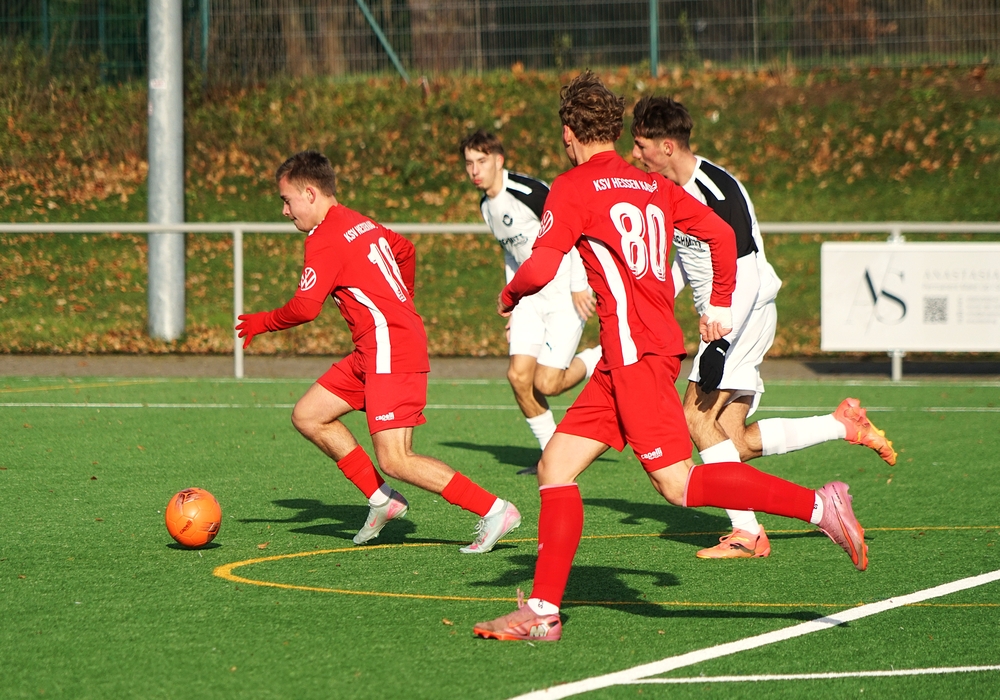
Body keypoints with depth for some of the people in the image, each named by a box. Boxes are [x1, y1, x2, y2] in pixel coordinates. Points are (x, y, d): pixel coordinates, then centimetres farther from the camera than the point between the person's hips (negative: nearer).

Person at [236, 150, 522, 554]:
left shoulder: (325, 240, -13)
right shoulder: (361, 224, 16)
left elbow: (305, 307, -19)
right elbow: (405, 250, 32)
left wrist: (263, 323, -1)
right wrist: (400, 305, 39)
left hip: (391, 351, -10)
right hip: (371, 353, 10)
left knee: (395, 460, -14)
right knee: (308, 417, 12)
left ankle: (494, 511, -12)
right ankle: (383, 500, 13)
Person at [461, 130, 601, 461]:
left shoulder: (528, 191, -19)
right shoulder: (486, 206, 9)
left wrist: (579, 285, -18)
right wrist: (513, 304, 18)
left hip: (566, 295, -8)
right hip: (531, 298, 8)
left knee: (546, 383, -13)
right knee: (518, 375, -5)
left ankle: (598, 360, 14)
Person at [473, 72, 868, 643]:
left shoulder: (575, 186, -5)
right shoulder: (653, 186, 16)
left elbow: (542, 267, -13)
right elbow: (721, 233, 16)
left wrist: (509, 296, 8)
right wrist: (720, 305, 27)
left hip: (635, 349, -9)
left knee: (678, 484, -14)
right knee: (556, 468, 8)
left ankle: (817, 505, -19)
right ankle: (542, 612, 4)